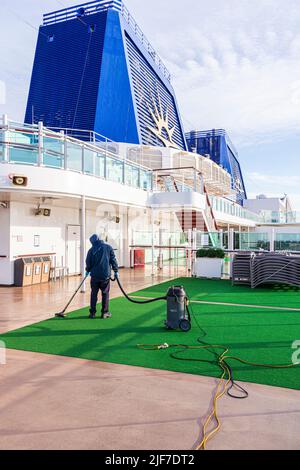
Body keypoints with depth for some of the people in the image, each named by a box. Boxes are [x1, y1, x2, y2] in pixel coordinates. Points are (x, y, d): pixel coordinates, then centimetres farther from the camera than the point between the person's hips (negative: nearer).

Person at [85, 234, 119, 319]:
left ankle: (92, 312, 13)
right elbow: (113, 260, -1)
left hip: (95, 275, 1)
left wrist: (88, 271, 25)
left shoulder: (91, 250, 0)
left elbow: (88, 262, 6)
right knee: (105, 293, 7)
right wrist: (116, 271, 8)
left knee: (94, 293, 10)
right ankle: (105, 312, 9)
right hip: (106, 275, -1)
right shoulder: (108, 247, 0)